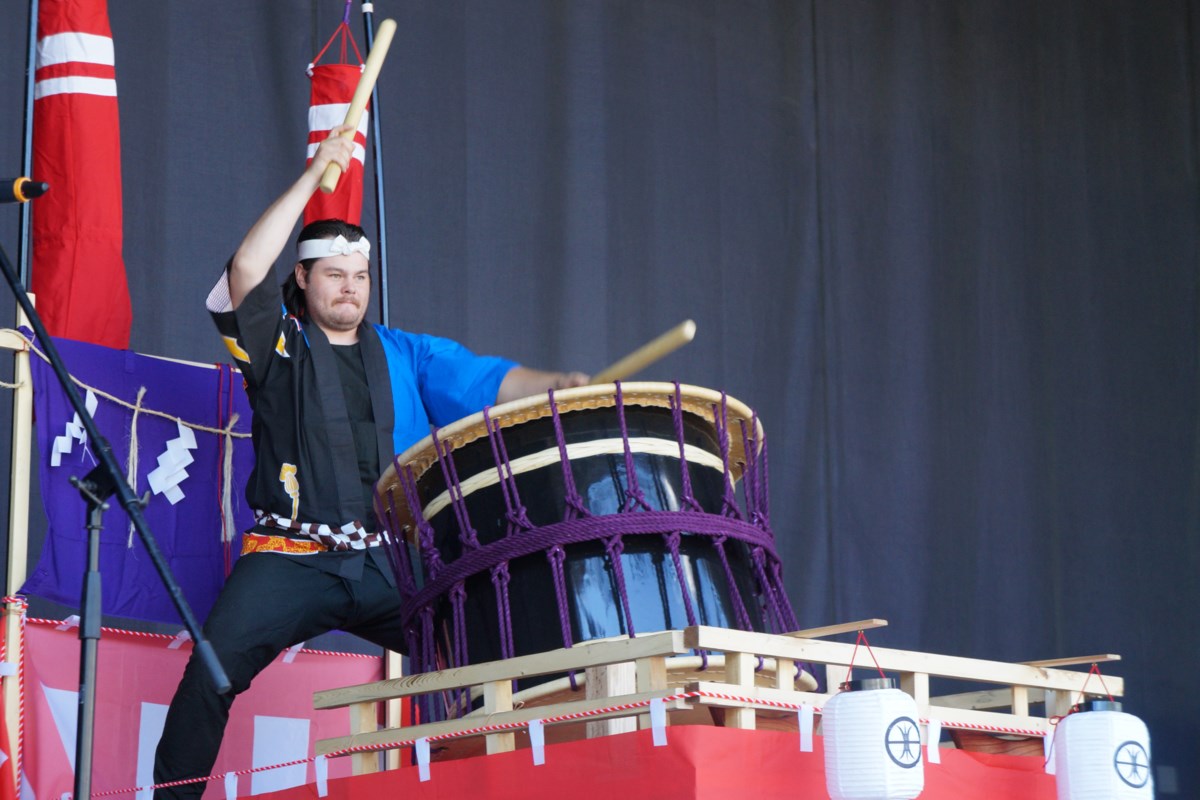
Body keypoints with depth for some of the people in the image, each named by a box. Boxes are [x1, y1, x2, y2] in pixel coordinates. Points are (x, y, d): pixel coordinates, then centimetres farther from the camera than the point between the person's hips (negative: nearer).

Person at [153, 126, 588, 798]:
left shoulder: (406, 354, 19)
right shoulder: (280, 347, 9)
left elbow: (485, 380, 6)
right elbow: (246, 274, -9)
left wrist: (556, 385, -14)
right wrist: (313, 177, -9)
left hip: (394, 562, 3)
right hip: (293, 559, -3)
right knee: (217, 660, -22)